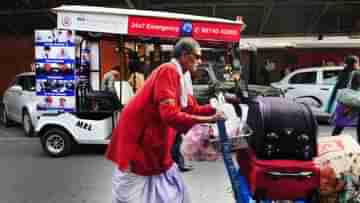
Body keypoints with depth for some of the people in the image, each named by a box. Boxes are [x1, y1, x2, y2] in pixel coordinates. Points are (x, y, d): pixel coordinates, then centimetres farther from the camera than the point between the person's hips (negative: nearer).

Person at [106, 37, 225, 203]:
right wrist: (209, 119, -25)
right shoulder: (169, 71, -21)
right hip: (137, 138, -9)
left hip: (155, 141, 9)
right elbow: (170, 115, -29)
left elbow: (192, 108, 13)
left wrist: (214, 108, -1)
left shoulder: (181, 76, 8)